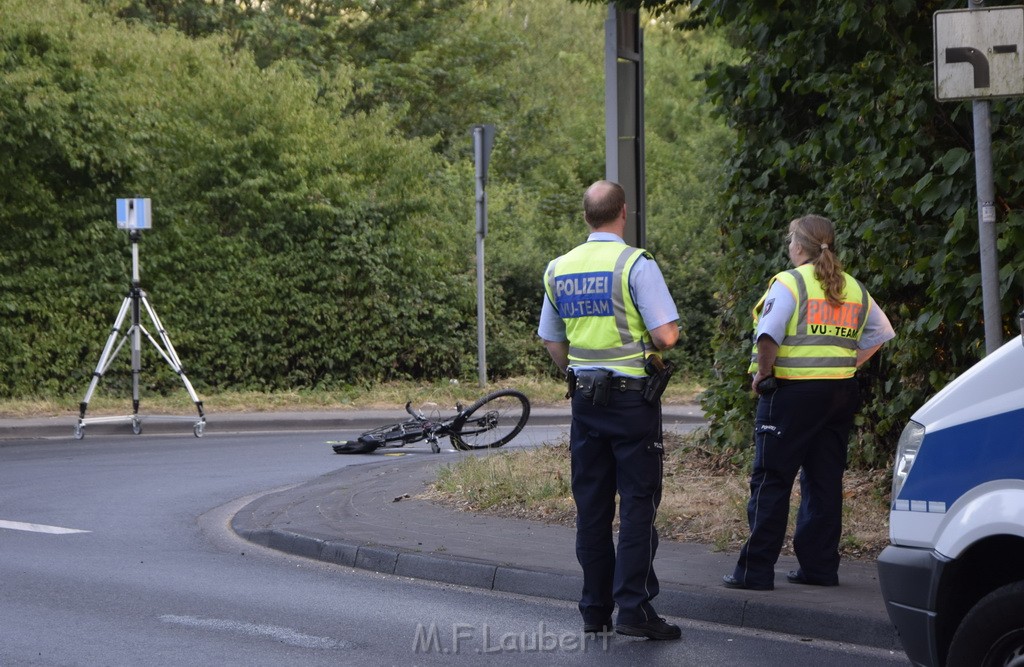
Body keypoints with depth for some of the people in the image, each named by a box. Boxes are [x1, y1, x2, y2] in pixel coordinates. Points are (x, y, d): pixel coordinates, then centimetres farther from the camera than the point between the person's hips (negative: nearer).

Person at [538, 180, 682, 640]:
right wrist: (654, 347, 5)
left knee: (591, 504, 10)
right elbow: (666, 335, -16)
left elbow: (551, 341, 15)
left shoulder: (559, 269, 7)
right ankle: (633, 608, -8)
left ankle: (594, 610, 13)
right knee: (637, 503, -2)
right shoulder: (635, 264, -11)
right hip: (633, 396, -5)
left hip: (585, 396, 5)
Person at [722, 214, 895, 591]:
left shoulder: (790, 283, -8)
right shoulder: (852, 289, 13)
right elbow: (881, 333, 20)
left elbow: (768, 335, -20)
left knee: (771, 482, -2)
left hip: (793, 392, -6)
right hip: (841, 392, 6)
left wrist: (762, 375, -8)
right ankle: (820, 567, 13)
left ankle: (755, 571, -3)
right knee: (825, 482, 12)